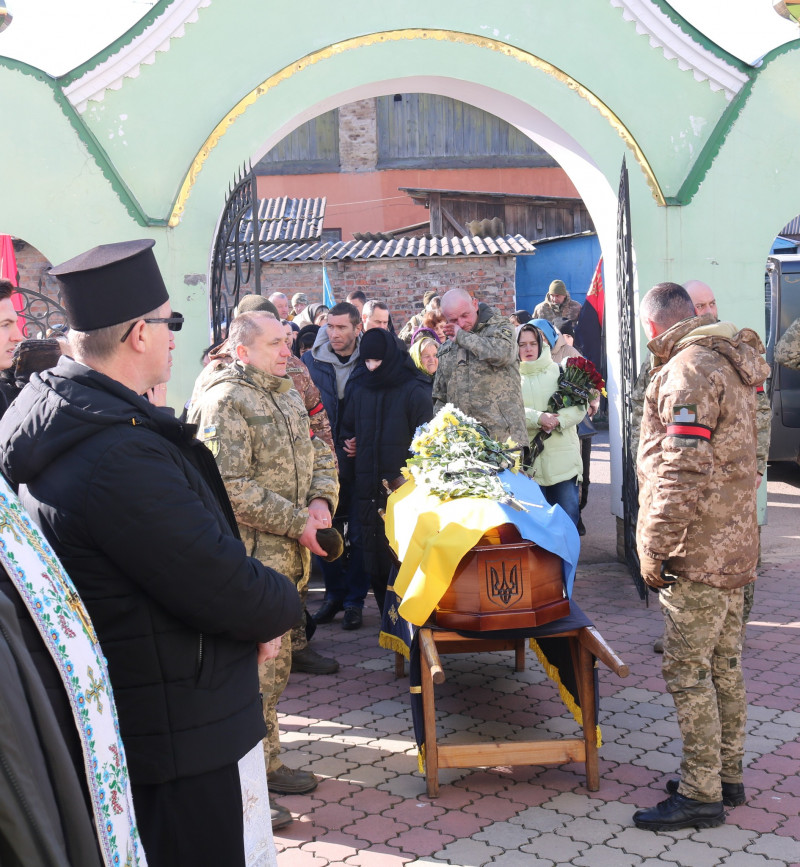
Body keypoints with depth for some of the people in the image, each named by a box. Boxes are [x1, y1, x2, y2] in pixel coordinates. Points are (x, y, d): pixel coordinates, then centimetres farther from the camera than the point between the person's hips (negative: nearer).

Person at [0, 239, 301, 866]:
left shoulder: (59, 412, 3)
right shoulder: (123, 455, -30)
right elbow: (230, 591, -27)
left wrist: (257, 606, -1)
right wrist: (285, 604, -6)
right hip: (182, 739, -10)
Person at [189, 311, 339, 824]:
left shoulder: (289, 395, 14)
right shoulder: (226, 401, -15)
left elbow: (320, 455, 18)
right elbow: (231, 487, -23)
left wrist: (320, 501, -3)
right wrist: (298, 523, -19)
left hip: (289, 552, 9)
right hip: (251, 556, -9)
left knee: (275, 659, 18)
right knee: (258, 663, -2)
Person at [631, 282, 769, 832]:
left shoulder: (689, 370, -18)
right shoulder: (730, 364, 15)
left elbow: (683, 473, -25)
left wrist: (654, 549, -17)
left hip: (698, 555, -10)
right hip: (734, 546, 10)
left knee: (688, 672, -1)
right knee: (724, 666, 17)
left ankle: (701, 794, 9)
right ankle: (728, 776, 29)